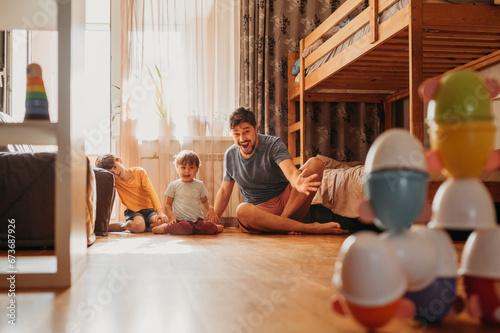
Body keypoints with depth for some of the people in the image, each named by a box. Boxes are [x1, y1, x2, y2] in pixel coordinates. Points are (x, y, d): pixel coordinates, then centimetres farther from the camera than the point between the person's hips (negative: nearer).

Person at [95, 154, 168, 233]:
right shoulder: (114, 180, -3)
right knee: (138, 225, -35)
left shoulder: (139, 172, -7)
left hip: (149, 209, 1)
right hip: (133, 212, -1)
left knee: (161, 221, -30)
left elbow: (151, 192, -15)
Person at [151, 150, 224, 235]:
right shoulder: (174, 185, 6)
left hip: (197, 219, 2)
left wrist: (210, 209, -1)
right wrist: (171, 216, -11)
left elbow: (204, 201, 22)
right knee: (185, 228, -37)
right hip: (181, 219, -2)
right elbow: (168, 204, 9)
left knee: (209, 227, -30)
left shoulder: (199, 184, 14)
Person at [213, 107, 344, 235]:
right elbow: (224, 191, 16)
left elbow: (290, 170, -28)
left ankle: (284, 219, -27)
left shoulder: (273, 144, -8)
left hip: (286, 201, -1)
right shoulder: (230, 155, 4)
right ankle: (311, 228, -34)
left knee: (316, 163, -21)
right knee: (242, 210, -38)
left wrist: (297, 183, -52)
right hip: (260, 211, 1)